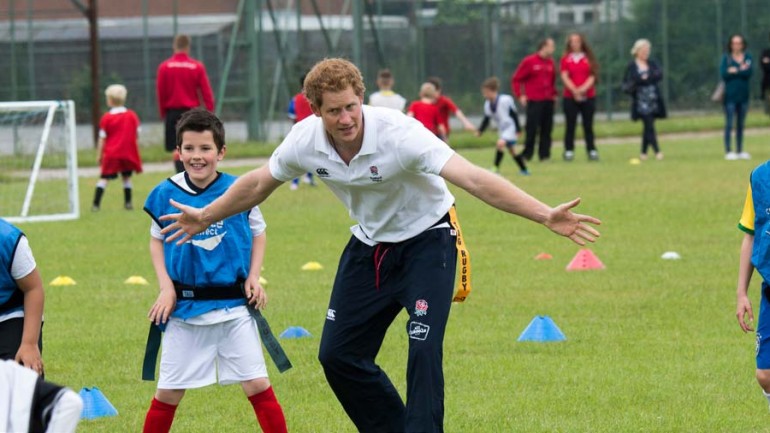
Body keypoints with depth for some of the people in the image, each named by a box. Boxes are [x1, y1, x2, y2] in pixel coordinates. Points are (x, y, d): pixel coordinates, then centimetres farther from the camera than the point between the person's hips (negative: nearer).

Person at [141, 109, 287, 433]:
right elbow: (157, 240, 8)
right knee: (168, 392, 6)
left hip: (233, 305, -1)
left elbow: (258, 233, 9)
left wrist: (253, 277, -4)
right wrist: (166, 287, -2)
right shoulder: (166, 194, -5)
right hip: (185, 308, 1)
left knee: (257, 384, -5)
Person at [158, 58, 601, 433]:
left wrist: (545, 215, -49)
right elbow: (259, 184, 7)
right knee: (338, 355, 5)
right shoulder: (305, 140, -16)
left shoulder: (399, 133, -32)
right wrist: (205, 217, 17)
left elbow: (472, 177, -40)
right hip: (370, 244, 6)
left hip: (427, 240, -6)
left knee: (423, 350, -21)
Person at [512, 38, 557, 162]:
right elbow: (516, 79, -1)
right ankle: (527, 154, 1)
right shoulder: (529, 61, -5)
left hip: (548, 101, 5)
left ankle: (544, 154, 8)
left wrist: (553, 93, 10)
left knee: (547, 129, 3)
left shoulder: (550, 62, 11)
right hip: (534, 101, -5)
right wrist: (520, 95, -7)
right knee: (532, 128, -6)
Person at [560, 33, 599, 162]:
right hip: (570, 97, -1)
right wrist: (574, 90, -15)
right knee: (570, 125, -2)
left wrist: (583, 88, -15)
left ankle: (592, 151, 5)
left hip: (588, 96, 1)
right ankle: (568, 151, 0)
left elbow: (592, 76, 1)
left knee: (588, 125, 2)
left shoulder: (589, 58, 8)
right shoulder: (566, 59, 5)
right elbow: (564, 77, -3)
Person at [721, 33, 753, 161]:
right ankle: (728, 151, -6)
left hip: (743, 96, 3)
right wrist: (741, 70, -11)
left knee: (741, 124, 8)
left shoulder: (747, 57, 7)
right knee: (729, 124, -6)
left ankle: (740, 151, 13)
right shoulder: (726, 58, 1)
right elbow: (723, 74, -12)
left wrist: (734, 71, -12)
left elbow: (749, 72, -7)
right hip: (730, 96, -3)